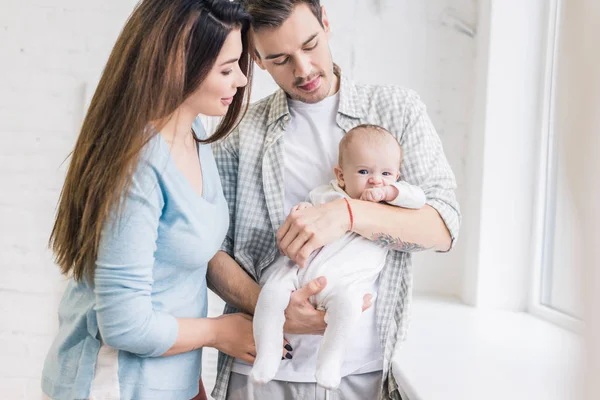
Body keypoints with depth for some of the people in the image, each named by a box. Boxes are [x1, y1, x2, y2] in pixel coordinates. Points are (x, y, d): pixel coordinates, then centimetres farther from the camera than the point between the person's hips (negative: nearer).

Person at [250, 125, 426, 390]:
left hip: (344, 282, -3)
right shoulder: (325, 195, 15)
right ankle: (267, 355, -6)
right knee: (271, 293, -20)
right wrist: (302, 212, -4)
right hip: (300, 269, 3)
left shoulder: (390, 206, 11)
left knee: (347, 301, -35)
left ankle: (330, 360, -18)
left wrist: (387, 191, -12)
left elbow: (418, 198, -1)